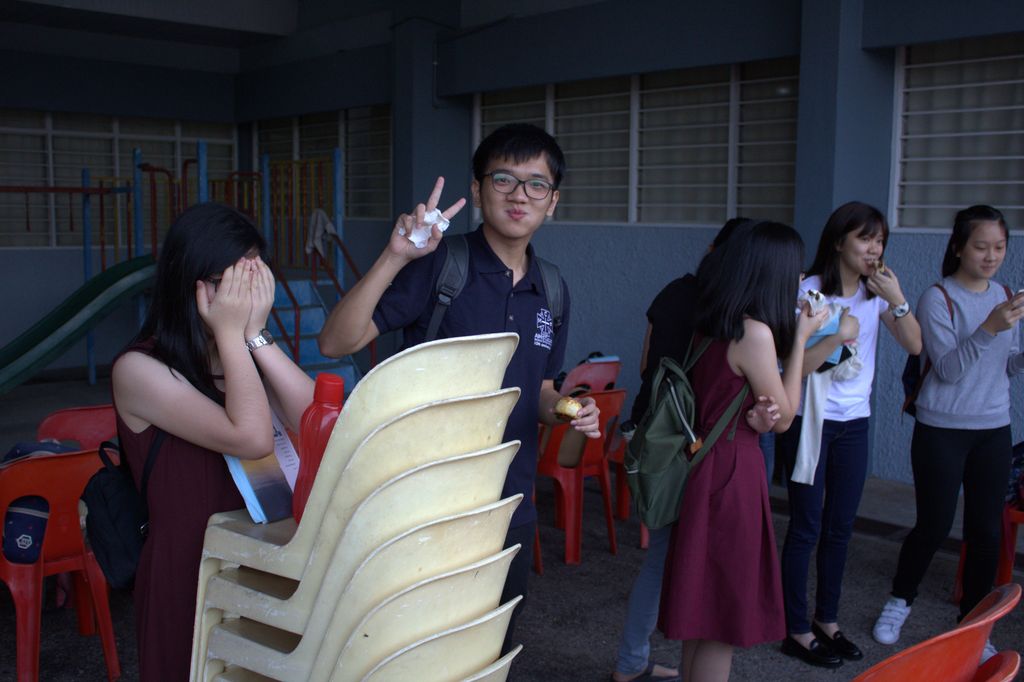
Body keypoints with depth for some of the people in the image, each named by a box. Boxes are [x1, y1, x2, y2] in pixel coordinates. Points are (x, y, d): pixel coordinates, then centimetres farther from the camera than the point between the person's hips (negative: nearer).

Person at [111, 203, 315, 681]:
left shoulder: (248, 352, 6)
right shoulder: (139, 369, -13)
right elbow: (252, 438, -24)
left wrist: (256, 334, -12)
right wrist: (232, 334, -16)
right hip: (189, 570, -5)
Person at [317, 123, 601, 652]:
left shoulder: (552, 291, 6)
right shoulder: (437, 265, -12)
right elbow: (336, 343, -21)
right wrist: (395, 258, -31)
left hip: (512, 505, 5)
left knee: (494, 650, 20)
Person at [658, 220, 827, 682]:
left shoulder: (709, 323, 5)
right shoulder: (755, 332, -18)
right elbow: (782, 418, -10)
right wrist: (799, 339, -3)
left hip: (703, 466, 9)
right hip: (732, 471, -9)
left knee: (702, 609, 21)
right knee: (725, 617, 5)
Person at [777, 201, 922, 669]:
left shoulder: (876, 292, 4)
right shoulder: (809, 291, -13)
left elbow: (914, 345, -2)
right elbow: (795, 364, -17)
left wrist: (896, 300, -14)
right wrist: (838, 336, -28)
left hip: (854, 421, 6)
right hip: (810, 420, -5)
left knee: (840, 526, 13)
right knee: (806, 528, 2)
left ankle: (827, 620, 28)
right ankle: (797, 631, 14)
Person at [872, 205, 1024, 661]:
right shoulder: (938, 299, -11)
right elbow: (948, 369, -17)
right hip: (942, 430, -5)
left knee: (987, 532, 7)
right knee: (934, 526, 3)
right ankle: (899, 602, 28)